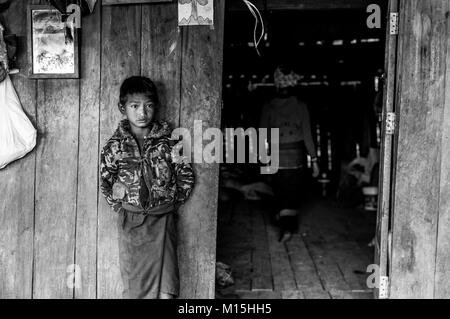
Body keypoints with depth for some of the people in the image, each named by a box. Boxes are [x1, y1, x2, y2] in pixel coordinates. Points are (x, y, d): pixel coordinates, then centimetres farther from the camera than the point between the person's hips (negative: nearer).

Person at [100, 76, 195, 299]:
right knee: (133, 284, 9)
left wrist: (173, 203, 2)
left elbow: (186, 177, 3)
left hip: (162, 218, 0)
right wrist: (119, 206, 3)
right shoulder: (115, 146, -3)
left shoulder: (168, 143, -4)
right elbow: (104, 182, 7)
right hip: (130, 220, 1)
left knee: (166, 289, -2)